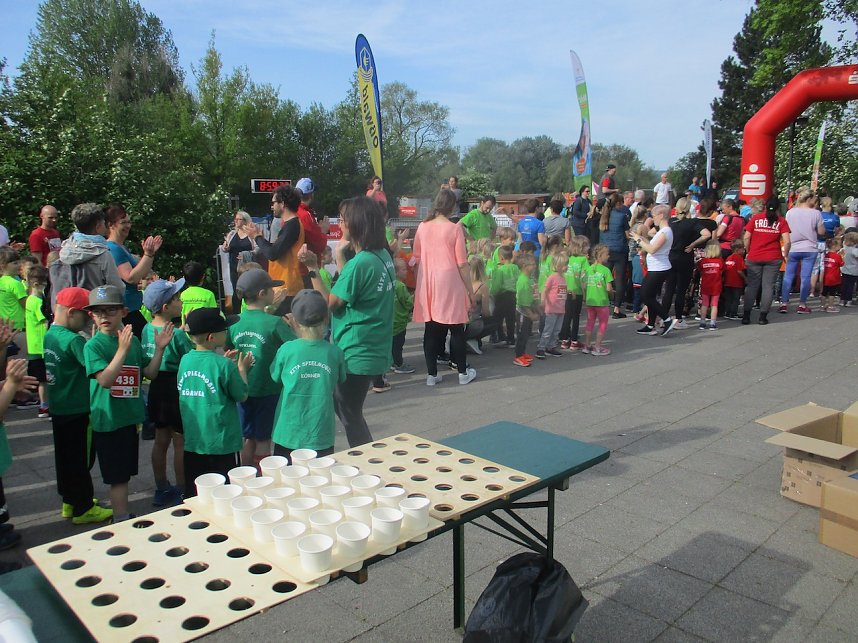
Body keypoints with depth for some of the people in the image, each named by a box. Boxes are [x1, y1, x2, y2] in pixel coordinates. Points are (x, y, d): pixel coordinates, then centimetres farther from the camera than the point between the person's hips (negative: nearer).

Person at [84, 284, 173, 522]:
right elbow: (105, 380, -24)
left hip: (131, 415, 6)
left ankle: (122, 515, 33)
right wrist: (122, 349, -32)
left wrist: (159, 348, -6)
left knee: (124, 473, 19)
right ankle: (122, 523, 10)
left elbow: (150, 373, 7)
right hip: (109, 420, -6)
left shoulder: (133, 340, 5)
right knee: (118, 476, 0)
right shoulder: (93, 345, -12)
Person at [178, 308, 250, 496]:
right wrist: (242, 368, 5)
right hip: (221, 443, -6)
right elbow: (242, 396, -8)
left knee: (193, 495, 16)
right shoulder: (224, 365, -19)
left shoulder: (185, 360, -1)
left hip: (192, 440, 6)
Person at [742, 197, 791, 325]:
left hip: (754, 257, 1)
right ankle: (763, 316, 3)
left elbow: (746, 238, -2)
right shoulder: (781, 221, 1)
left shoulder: (755, 218, 3)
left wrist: (748, 252, 10)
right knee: (768, 286, 4)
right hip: (773, 258, -1)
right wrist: (785, 255, 9)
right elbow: (787, 241, -6)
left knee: (752, 285, 7)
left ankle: (746, 315, 5)